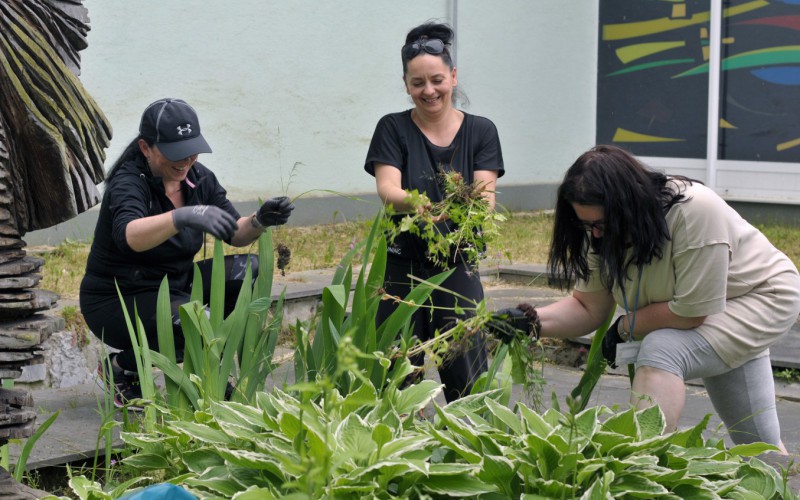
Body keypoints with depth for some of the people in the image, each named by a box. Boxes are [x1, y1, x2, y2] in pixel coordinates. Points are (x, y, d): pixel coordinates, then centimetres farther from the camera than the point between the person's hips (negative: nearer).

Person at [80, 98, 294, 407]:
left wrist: (259, 221, -20)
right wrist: (182, 216, -60)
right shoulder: (129, 182, -22)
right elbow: (128, 236, -43)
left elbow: (234, 234, 2)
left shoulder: (197, 178, -1)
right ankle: (121, 369, -4)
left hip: (173, 284, 7)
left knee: (249, 271, -10)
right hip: (117, 301, -7)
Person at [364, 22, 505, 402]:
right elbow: (387, 189, -14)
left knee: (467, 379, -1)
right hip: (401, 269, 0)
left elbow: (486, 193, -8)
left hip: (457, 268, 1)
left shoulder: (480, 131, 4)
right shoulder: (393, 129, 1)